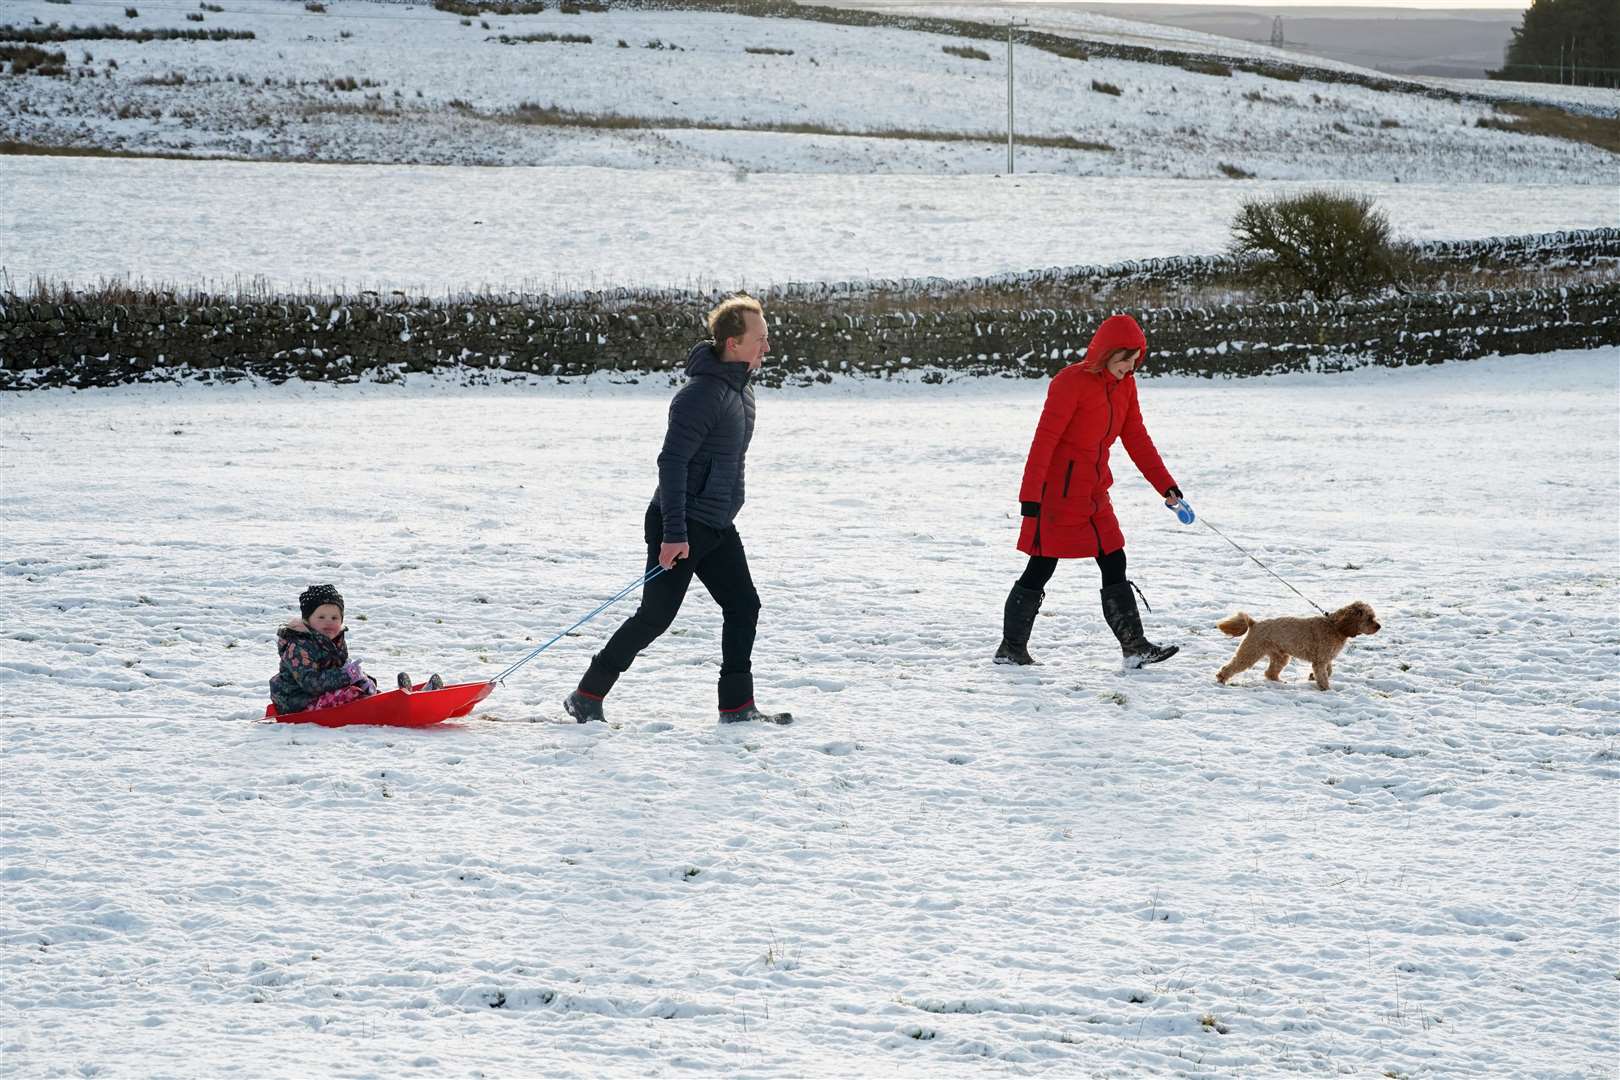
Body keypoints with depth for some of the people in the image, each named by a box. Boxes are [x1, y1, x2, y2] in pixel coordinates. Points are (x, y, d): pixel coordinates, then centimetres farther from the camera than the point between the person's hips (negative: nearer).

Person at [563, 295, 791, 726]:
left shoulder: (741, 387, 9)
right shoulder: (702, 395, -22)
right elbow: (672, 462, -25)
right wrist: (675, 533, -28)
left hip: (717, 527, 9)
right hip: (680, 528, -9)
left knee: (743, 606, 4)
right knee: (655, 616, -4)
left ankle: (737, 706, 11)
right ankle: (587, 696, 7)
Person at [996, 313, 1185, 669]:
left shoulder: (1124, 385, 7)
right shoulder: (1072, 382, -17)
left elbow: (1136, 438, 13)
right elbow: (1045, 440, -20)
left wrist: (1166, 485, 9)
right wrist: (1031, 496, -24)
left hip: (1094, 493, 8)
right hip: (1059, 492, -8)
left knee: (1114, 565, 7)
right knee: (1041, 570, -2)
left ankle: (1135, 648, 9)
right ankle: (1011, 649, 7)